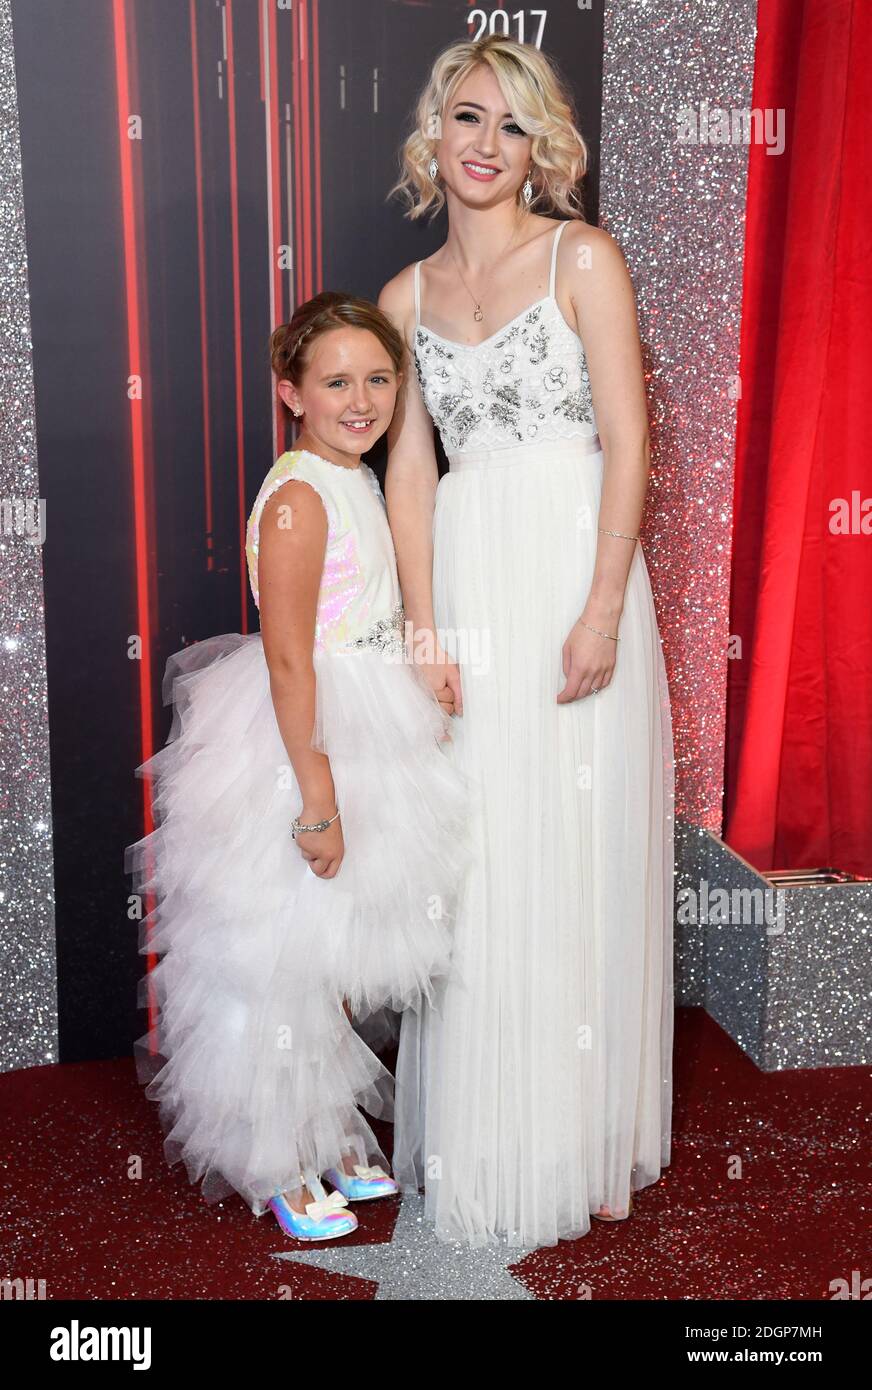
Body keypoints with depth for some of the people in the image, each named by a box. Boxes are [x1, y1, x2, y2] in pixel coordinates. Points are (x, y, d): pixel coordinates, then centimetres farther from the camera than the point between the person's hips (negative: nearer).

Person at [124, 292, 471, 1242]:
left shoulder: (357, 483, 10)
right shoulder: (298, 497, -18)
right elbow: (288, 660, -22)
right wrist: (317, 794, -24)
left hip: (362, 733, 9)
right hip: (302, 743, -9)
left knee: (340, 951, 20)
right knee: (284, 961, 5)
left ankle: (335, 1129, 38)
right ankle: (278, 1166, 23)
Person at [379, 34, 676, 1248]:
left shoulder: (582, 258, 1)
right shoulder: (407, 297, 12)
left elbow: (627, 444, -6)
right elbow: (409, 470, 7)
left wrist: (602, 612, -15)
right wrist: (424, 630, -4)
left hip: (575, 572, -3)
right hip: (467, 585, 3)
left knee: (579, 856, 3)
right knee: (477, 865, 6)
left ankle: (581, 1145, 20)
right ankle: (480, 1139, 22)